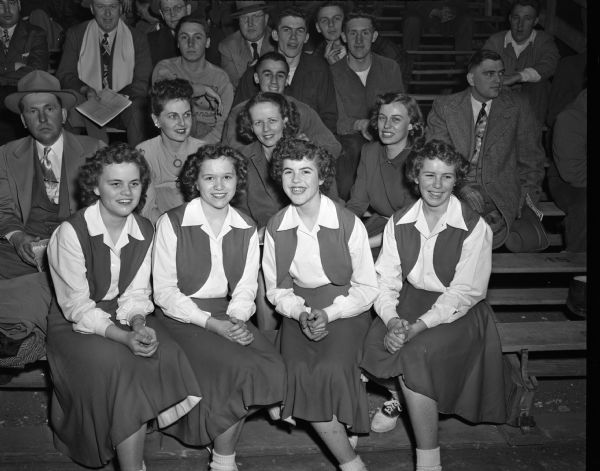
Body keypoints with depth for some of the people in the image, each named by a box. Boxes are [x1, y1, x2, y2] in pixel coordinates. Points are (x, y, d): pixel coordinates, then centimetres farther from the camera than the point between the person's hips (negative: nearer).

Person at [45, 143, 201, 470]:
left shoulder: (144, 231, 0)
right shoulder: (71, 232, -16)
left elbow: (136, 292, 2)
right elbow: (77, 306, -18)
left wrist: (140, 325, -19)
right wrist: (123, 337, -29)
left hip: (124, 318, 5)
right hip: (75, 324, -4)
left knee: (166, 355, -23)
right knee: (117, 363, -31)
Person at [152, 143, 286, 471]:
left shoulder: (246, 228, 8)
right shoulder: (171, 223, -6)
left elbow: (246, 287, 8)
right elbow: (164, 292, -8)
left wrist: (237, 319, -14)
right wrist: (212, 323, -18)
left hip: (228, 315, 5)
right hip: (183, 317, -4)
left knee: (271, 366, -21)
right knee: (243, 368, -26)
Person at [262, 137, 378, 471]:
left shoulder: (349, 224, -8)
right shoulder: (276, 228, 1)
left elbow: (367, 288, -3)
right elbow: (276, 289, 8)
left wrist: (328, 313, -16)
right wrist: (301, 312, -12)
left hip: (345, 308, -2)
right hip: (298, 309, 3)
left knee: (331, 369, -28)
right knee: (299, 373, -21)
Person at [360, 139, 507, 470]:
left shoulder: (474, 228, -8)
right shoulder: (399, 223, 4)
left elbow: (464, 293, -14)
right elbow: (385, 280, 0)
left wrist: (418, 326, -23)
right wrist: (392, 320, -20)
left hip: (457, 312, -4)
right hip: (409, 302, 5)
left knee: (415, 354, -29)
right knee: (369, 341, -21)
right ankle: (398, 401, 9)